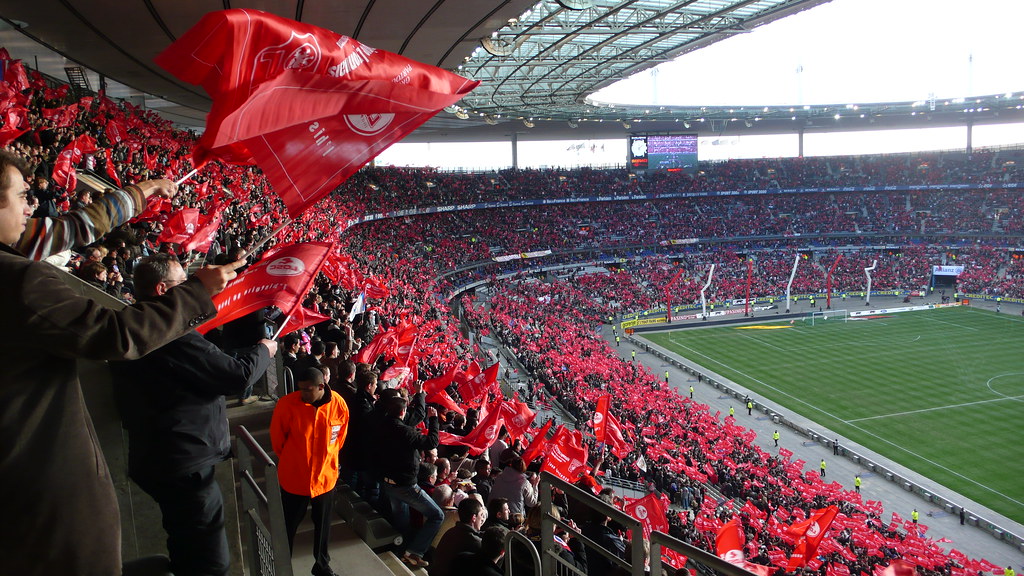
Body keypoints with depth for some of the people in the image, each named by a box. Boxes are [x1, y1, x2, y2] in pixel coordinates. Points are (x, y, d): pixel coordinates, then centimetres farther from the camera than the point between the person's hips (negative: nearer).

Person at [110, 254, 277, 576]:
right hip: (186, 464, -10)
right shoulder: (174, 335, -24)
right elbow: (238, 374, -22)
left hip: (154, 460, 10)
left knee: (186, 550, 26)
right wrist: (264, 350, -3)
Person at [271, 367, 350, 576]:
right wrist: (290, 460, 7)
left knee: (323, 525, 19)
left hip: (325, 477, 2)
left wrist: (326, 457, 10)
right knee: (289, 526, 14)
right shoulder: (287, 404, -20)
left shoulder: (338, 404, -14)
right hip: (294, 477, -2)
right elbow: (277, 437, -4)